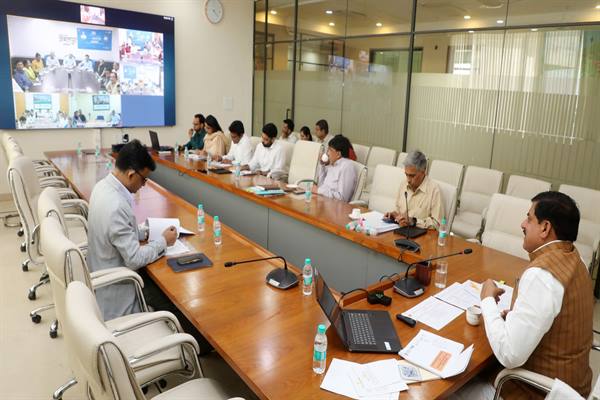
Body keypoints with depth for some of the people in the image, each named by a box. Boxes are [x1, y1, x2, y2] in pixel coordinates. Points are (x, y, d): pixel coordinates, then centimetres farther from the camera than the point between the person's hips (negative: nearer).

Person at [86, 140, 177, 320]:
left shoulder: (103, 186, -4)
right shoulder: (116, 207, -32)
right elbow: (135, 259, -25)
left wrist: (146, 232, 3)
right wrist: (163, 241, -12)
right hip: (114, 287, -9)